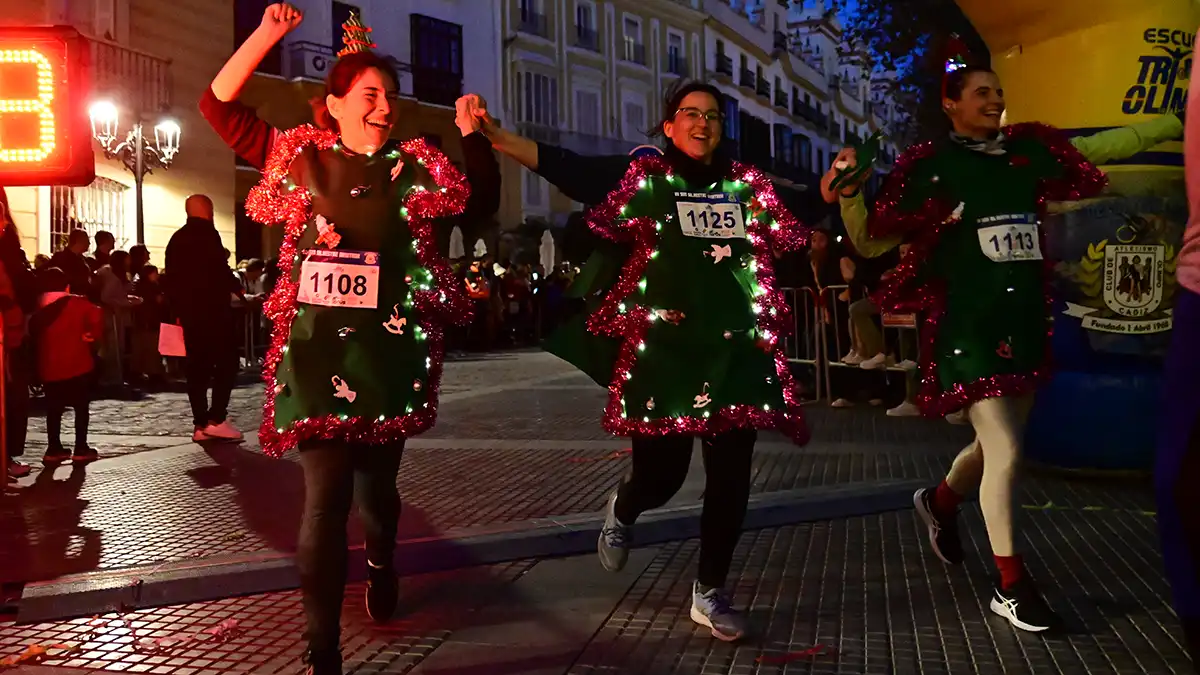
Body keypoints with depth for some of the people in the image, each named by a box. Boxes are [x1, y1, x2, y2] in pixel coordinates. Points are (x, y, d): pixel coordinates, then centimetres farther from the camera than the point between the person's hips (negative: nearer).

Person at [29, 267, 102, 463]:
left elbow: (34, 333, 9)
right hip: (77, 365, -3)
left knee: (53, 409, 13)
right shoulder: (77, 302, -3)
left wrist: (38, 362, 16)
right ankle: (81, 449, 5)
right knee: (81, 407, 7)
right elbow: (96, 315, -15)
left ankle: (54, 449, 12)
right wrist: (92, 334, -2)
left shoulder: (38, 308, 9)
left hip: (49, 367, 3)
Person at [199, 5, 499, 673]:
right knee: (326, 496, -9)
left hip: (391, 351, 1)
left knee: (377, 483, 15)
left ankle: (382, 567, 49)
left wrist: (472, 133, -2)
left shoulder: (416, 167, 5)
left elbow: (484, 202, 9)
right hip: (316, 349, -1)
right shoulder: (300, 157, 5)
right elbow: (219, 106, 7)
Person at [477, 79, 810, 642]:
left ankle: (710, 593, 20)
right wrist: (496, 136, -18)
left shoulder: (748, 185, 13)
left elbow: (800, 226, 20)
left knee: (730, 475, 2)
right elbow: (567, 168, -7)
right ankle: (621, 513, 38)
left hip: (736, 348, 3)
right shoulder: (643, 176, 3)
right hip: (663, 349, -3)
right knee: (661, 472, -2)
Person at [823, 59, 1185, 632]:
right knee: (1004, 451, -9)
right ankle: (1010, 586, 5)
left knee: (1000, 443, 17)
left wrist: (1179, 121, 12)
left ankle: (940, 501, 49)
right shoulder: (928, 169, -5)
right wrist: (847, 196, -20)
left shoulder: (1028, 152, 7)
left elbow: (1104, 147, 15)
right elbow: (871, 242, -2)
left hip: (1025, 323, 6)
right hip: (967, 328, -6)